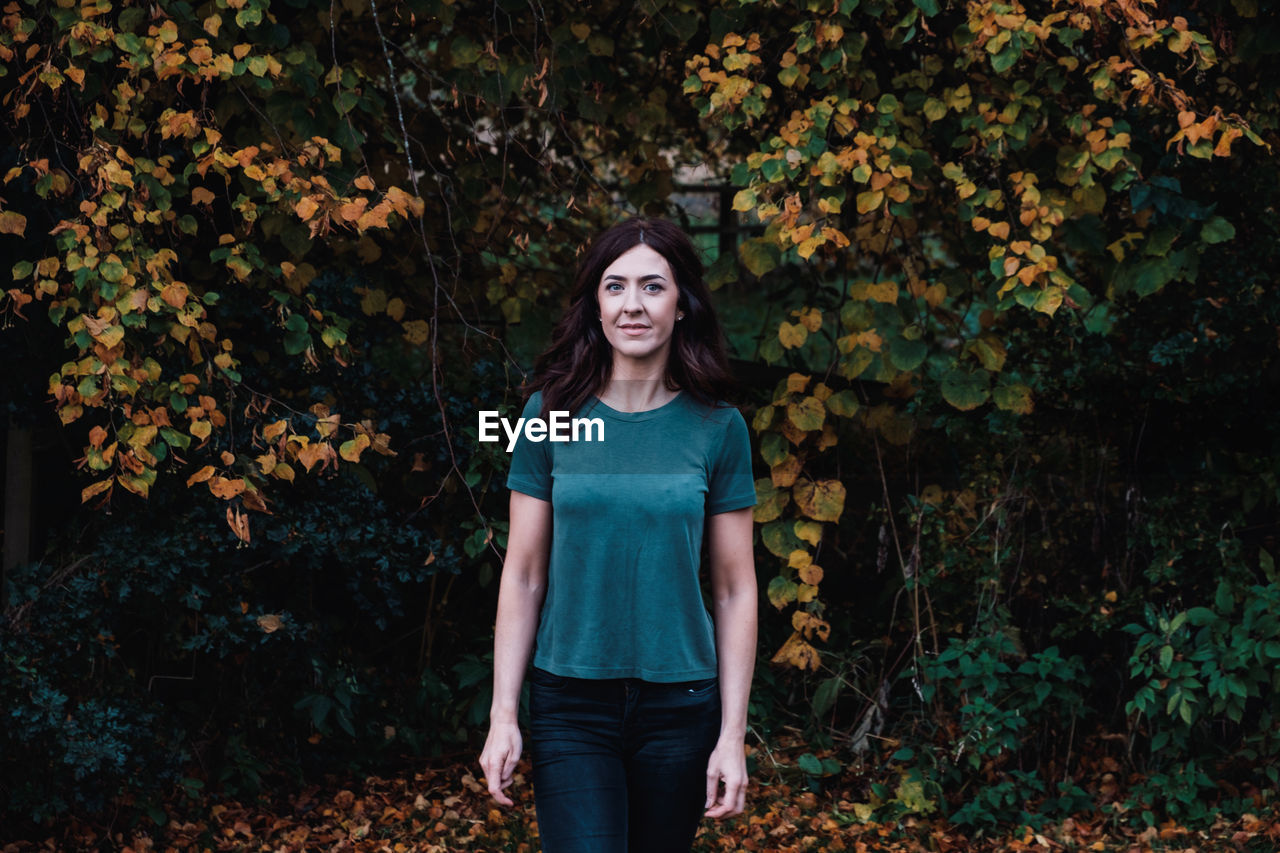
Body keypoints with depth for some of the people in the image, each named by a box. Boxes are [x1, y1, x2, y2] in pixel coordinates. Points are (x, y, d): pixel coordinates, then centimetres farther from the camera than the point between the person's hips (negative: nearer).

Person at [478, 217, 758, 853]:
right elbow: (523, 576, 2)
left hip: (679, 704, 1)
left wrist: (733, 735, -2)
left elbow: (735, 590, 2)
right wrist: (502, 715, -3)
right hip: (572, 705, -1)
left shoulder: (716, 428, 0)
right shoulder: (552, 414, 0)